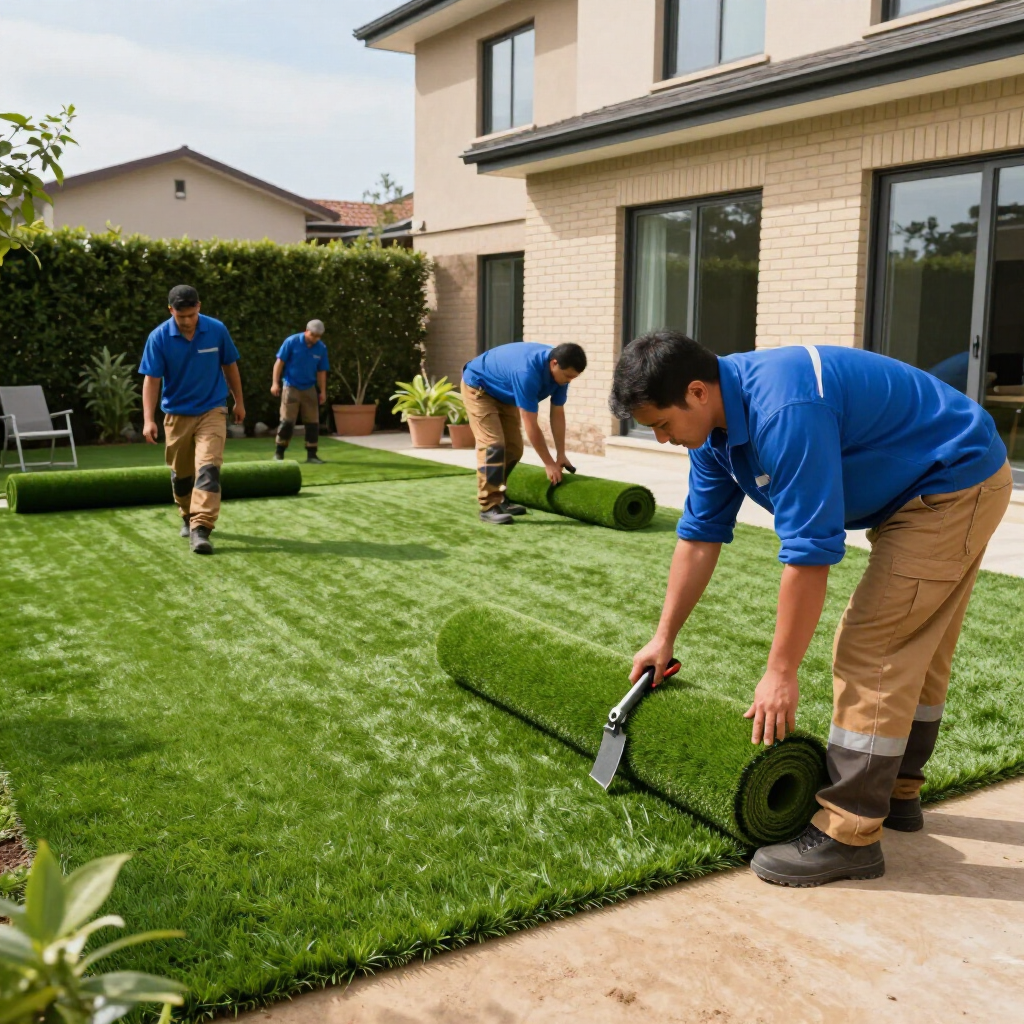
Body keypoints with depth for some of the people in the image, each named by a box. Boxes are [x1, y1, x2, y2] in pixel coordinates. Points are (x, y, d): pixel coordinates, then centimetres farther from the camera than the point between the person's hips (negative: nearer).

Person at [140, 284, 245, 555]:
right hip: (176, 414, 1)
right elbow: (151, 380, -10)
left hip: (212, 411, -1)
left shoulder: (217, 330, -9)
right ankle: (188, 518, 37)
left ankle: (201, 529, -21)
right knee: (181, 473, 14)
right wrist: (149, 420, -18)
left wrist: (239, 401, 12)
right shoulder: (159, 337, -12)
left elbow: (230, 367, 5)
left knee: (208, 467, -18)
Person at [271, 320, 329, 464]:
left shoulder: (321, 348, 0)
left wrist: (323, 392, 5)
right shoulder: (291, 342, -10)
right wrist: (275, 383, -10)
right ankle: (279, 454, 7)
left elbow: (321, 371, 7)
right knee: (287, 421, -5)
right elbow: (279, 362, -6)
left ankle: (311, 454, 11)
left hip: (310, 389, 3)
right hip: (291, 387, -3)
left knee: (313, 422, 2)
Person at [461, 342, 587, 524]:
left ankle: (498, 497, 17)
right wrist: (549, 463, -27)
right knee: (493, 445, -18)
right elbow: (531, 425, -34)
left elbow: (558, 414, -5)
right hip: (478, 387, -8)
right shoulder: (527, 371, -40)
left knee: (514, 447, 4)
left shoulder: (560, 371, -16)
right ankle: (488, 506, -14)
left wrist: (561, 455, -5)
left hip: (504, 393, 8)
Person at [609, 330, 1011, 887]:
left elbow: (808, 553, -30)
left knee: (872, 654, -11)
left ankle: (848, 835, -5)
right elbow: (700, 535, 5)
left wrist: (780, 673, -22)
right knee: (913, 654, 16)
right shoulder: (716, 422, -2)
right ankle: (895, 793, 29)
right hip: (926, 492, 10)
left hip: (954, 485, -10)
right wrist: (664, 637, 8)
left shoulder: (784, 410, -33)